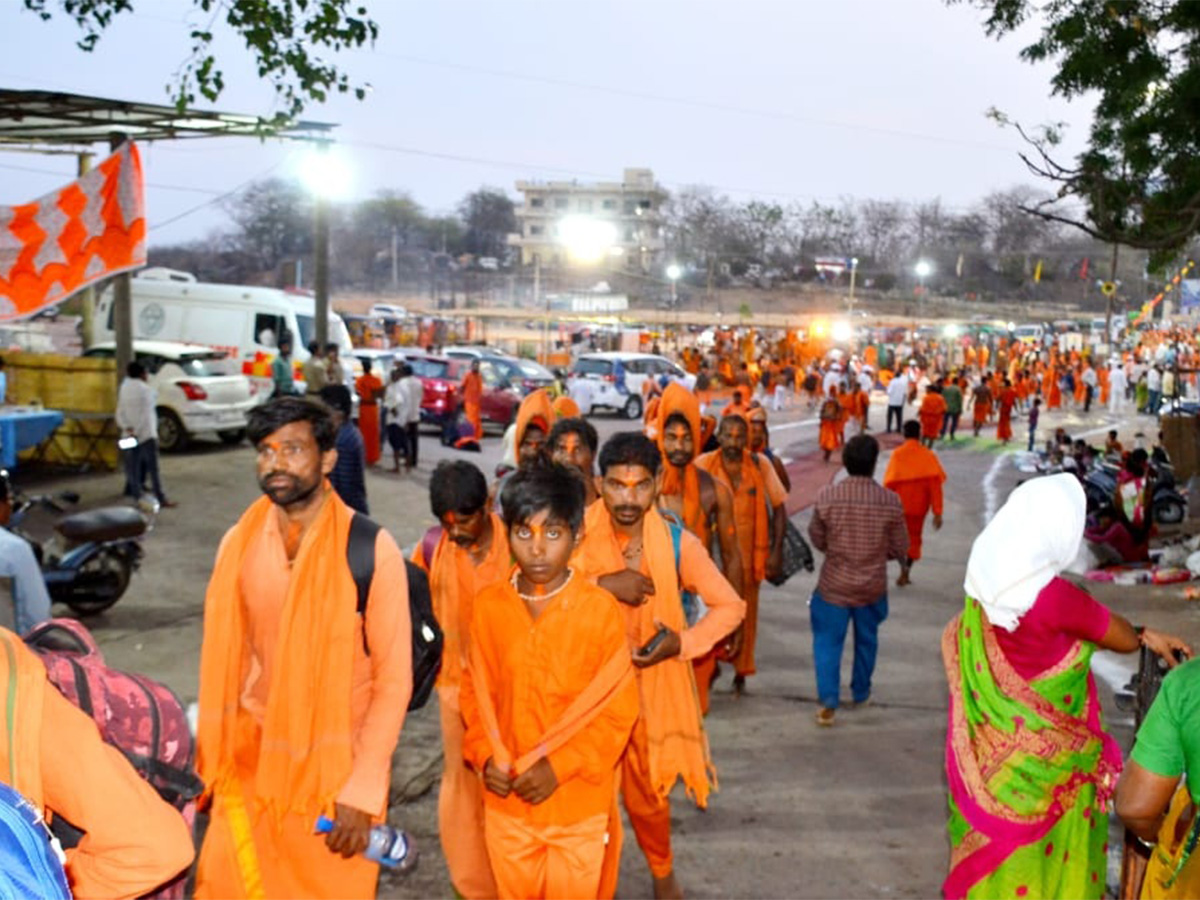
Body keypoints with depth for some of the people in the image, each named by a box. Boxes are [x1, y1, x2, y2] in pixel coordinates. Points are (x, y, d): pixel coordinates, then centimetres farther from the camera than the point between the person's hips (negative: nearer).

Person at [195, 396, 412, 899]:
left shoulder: (371, 550, -14)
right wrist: (212, 762, 7)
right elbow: (223, 660, 5)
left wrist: (363, 791, -14)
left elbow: (394, 679, -12)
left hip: (339, 766, -3)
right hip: (251, 763, 3)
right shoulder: (239, 543, -3)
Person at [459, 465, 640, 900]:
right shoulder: (487, 605, -5)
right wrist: (483, 754, -8)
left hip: (578, 803, -3)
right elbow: (476, 691, 6)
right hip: (506, 801, 3)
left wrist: (560, 766, -16)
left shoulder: (600, 608, -14)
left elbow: (620, 708, -9)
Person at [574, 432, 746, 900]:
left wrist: (683, 642, -19)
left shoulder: (678, 542, -12)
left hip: (650, 683, 1)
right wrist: (603, 584, -31)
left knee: (645, 794, 19)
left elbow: (731, 606, -5)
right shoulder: (578, 535, -13)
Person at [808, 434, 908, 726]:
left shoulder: (826, 496, -15)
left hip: (834, 585, -1)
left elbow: (818, 541, -1)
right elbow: (899, 549, -4)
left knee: (828, 643, 8)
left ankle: (827, 704, 1)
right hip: (873, 587, 2)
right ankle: (861, 692, 38)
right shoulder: (891, 501, -14)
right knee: (866, 640, 22)